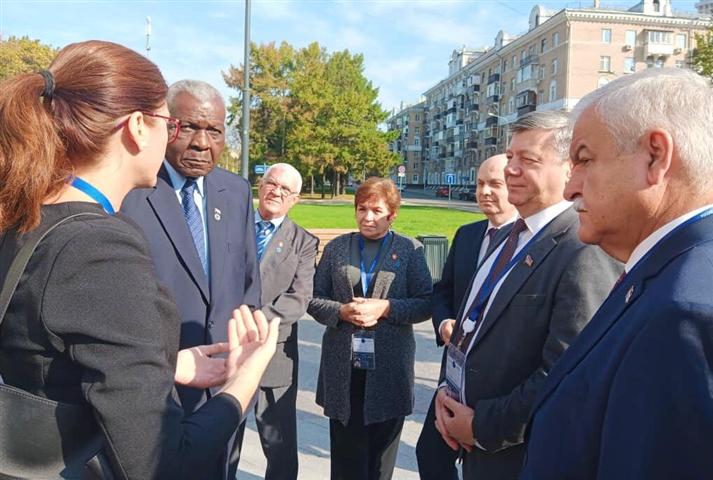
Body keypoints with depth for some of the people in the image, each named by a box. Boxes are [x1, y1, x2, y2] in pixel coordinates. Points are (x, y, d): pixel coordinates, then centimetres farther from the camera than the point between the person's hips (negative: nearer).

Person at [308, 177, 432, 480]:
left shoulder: (410, 249, 3)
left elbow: (425, 304, -2)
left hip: (389, 368, -1)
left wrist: (386, 308, -15)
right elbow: (314, 299, 7)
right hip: (343, 367, 1)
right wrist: (342, 311, -12)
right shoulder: (336, 247, 8)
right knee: (346, 454, 10)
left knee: (381, 454, 12)